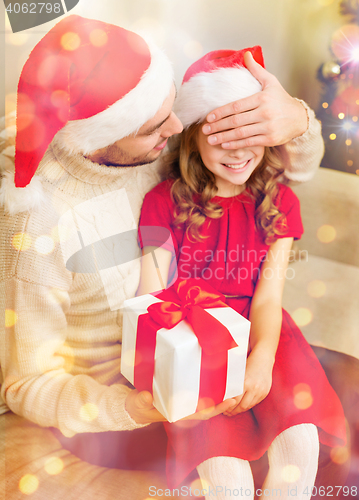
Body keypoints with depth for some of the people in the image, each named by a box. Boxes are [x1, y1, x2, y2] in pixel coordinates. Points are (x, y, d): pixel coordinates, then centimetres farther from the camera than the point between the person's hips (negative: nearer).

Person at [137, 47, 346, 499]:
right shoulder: (163, 202, -4)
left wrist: (262, 358, -20)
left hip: (258, 332, 3)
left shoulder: (279, 202, 3)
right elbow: (152, 300, -5)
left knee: (300, 443, -20)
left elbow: (268, 296, -3)